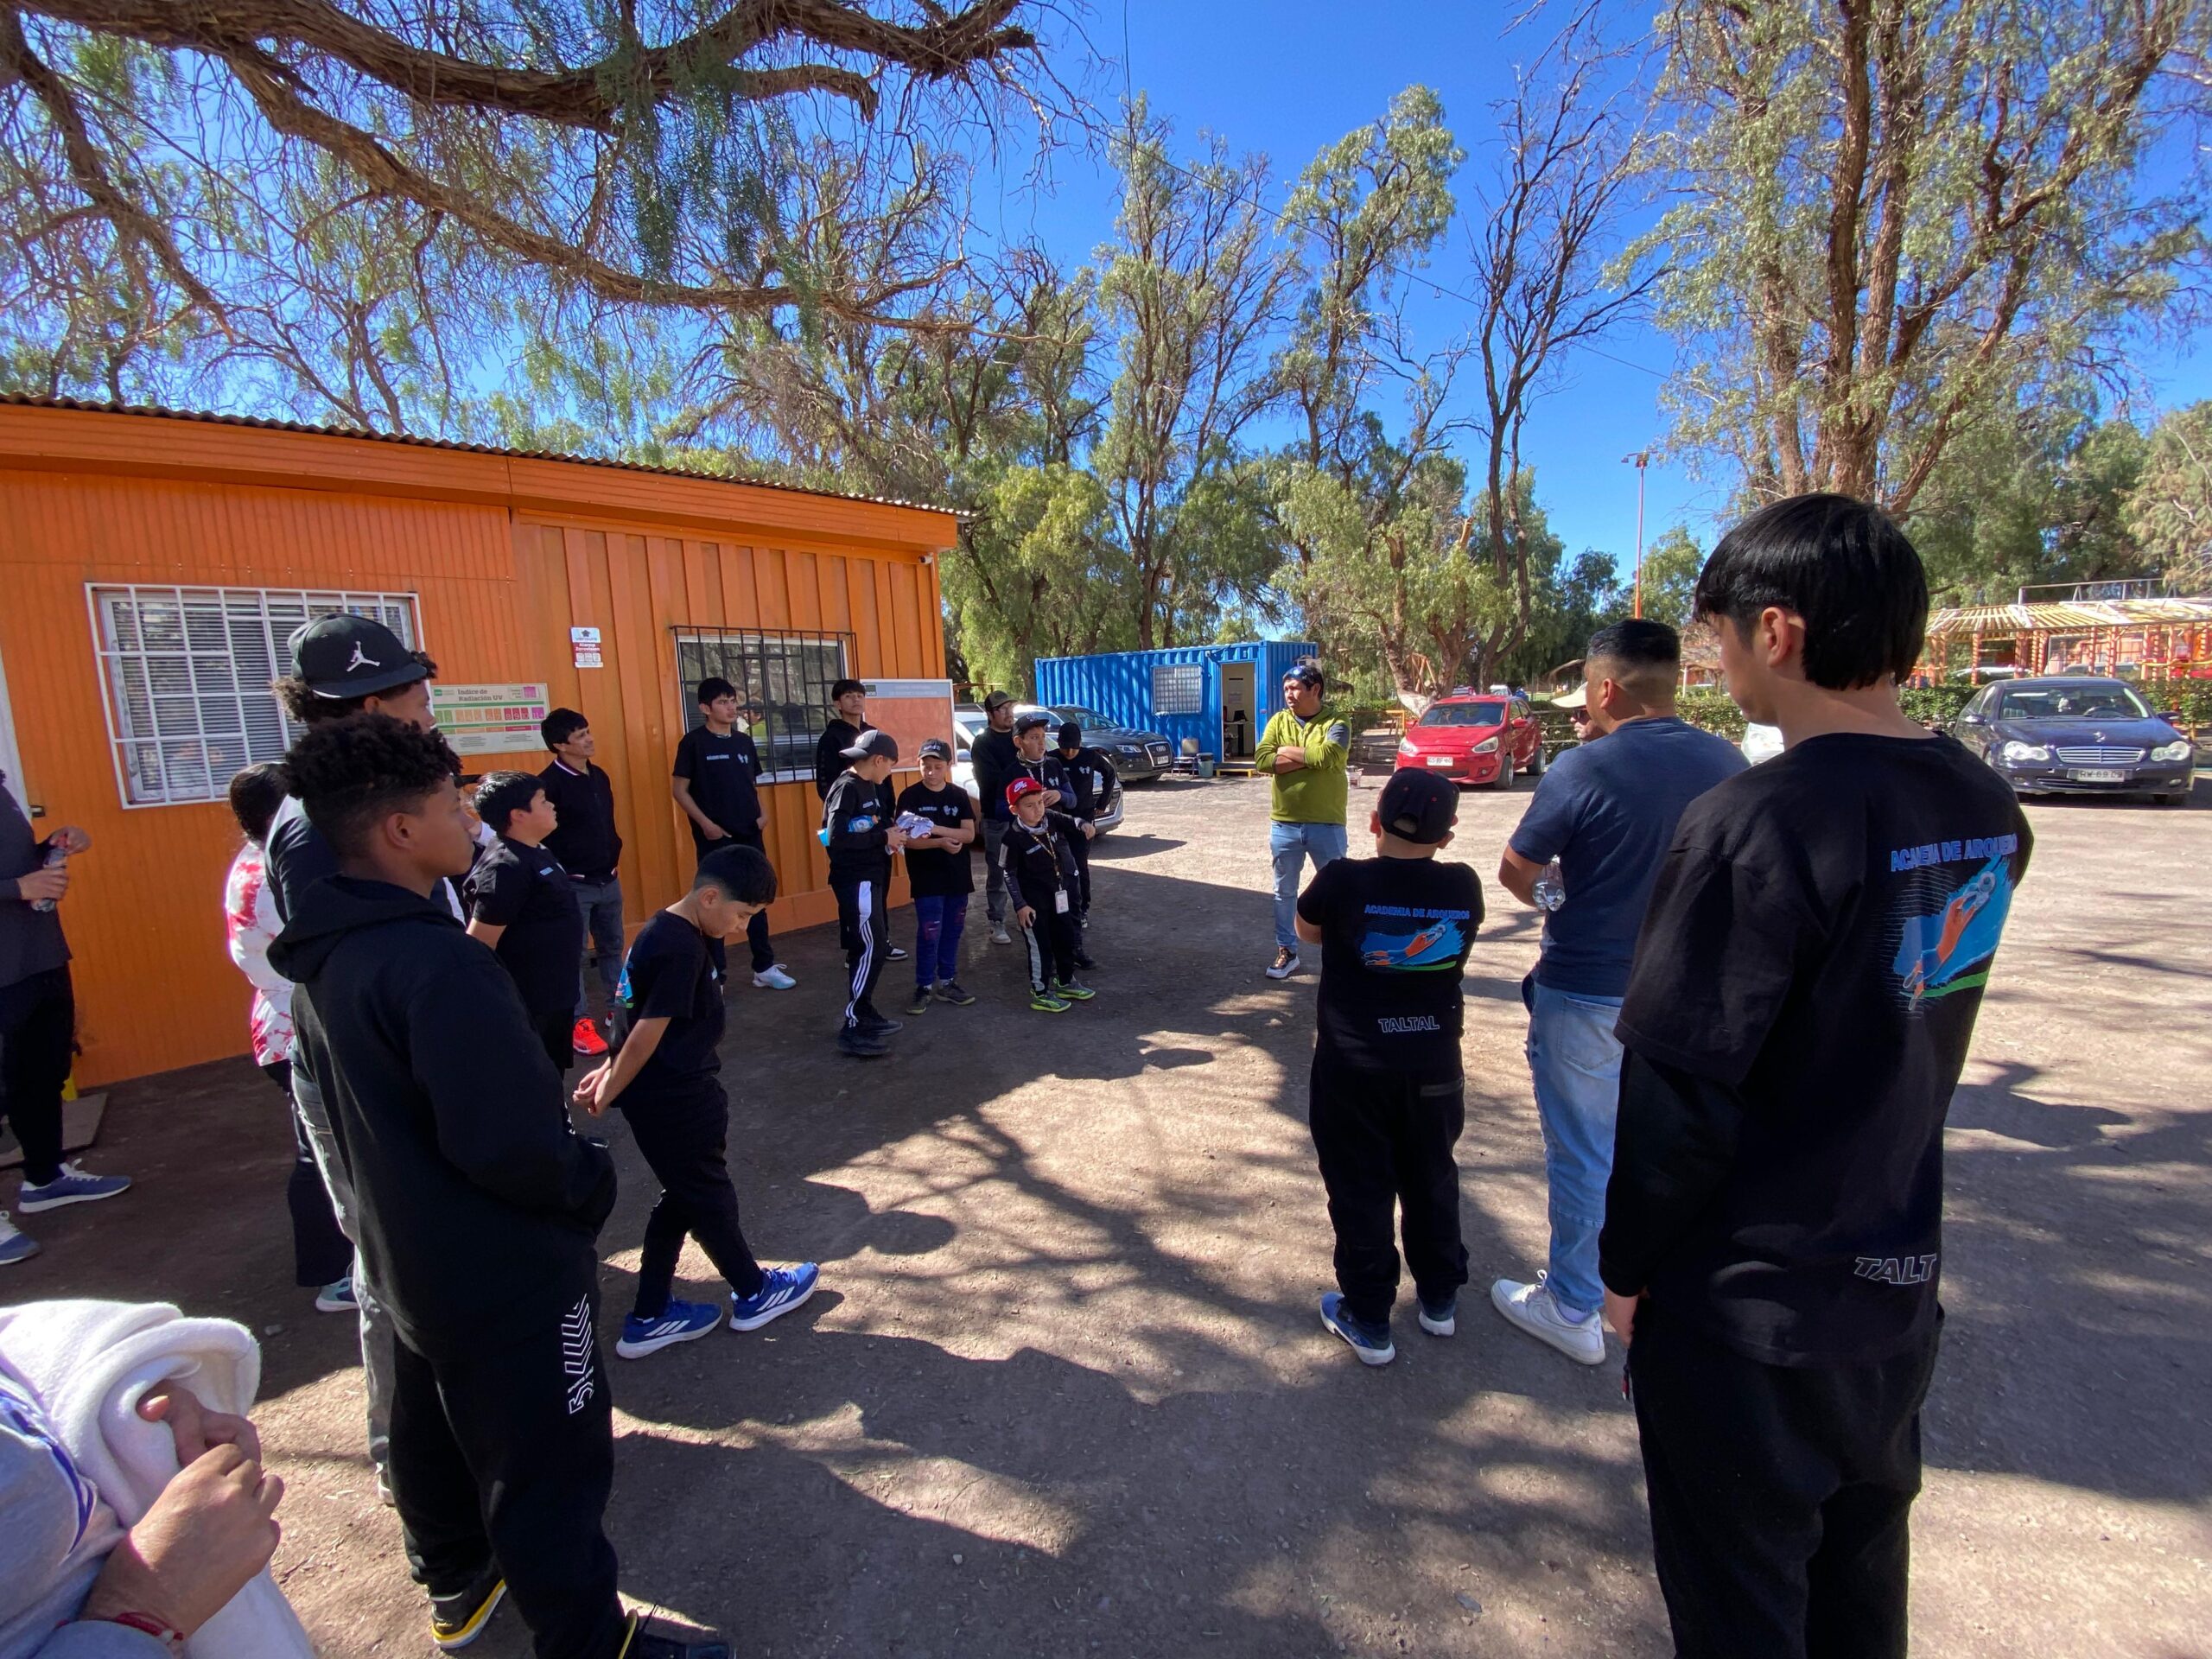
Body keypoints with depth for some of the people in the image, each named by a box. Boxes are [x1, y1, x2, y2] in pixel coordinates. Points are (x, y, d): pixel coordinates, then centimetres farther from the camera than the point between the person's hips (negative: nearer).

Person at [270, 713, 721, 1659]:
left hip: (406, 1257, 10)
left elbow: (350, 1100, 11)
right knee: (549, 1471, 9)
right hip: (506, 1272, -9)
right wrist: (591, 1183, -14)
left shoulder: (325, 954, -1)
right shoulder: (437, 964, -32)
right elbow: (510, 1145, -32)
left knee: (432, 1429, 29)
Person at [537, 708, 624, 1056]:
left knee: (612, 947, 16)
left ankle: (618, 1010, 28)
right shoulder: (549, 783, -15)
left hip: (608, 880, 7)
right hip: (573, 884, -7)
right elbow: (541, 836, -16)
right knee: (573, 954, 4)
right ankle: (579, 1022, 13)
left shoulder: (599, 777, 9)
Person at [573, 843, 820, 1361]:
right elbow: (648, 1034, -24)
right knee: (708, 1197, 10)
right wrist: (606, 1094, -13)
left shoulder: (667, 930, 6)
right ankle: (754, 1293, 31)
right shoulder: (682, 949, -26)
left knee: (682, 1198, 20)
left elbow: (641, 1021, 12)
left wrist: (611, 1072, 12)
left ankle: (649, 1317, 31)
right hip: (675, 1101, -9)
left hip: (676, 1091, 9)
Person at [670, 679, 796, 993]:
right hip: (715, 838, -5)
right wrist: (705, 823, -16)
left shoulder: (744, 741, 11)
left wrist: (761, 812, 0)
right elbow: (679, 789, -7)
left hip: (750, 835, 5)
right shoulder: (694, 742, -6)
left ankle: (765, 968, 18)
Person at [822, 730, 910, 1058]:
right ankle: (851, 1029, -2)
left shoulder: (869, 786, 12)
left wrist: (892, 831, -1)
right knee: (871, 951, -8)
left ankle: (865, 1014, 27)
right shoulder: (846, 788, -17)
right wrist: (883, 837, -19)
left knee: (865, 950, 16)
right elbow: (837, 837, -27)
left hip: (869, 878, 10)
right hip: (854, 881, -10)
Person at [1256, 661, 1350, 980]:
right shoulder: (1278, 721, 5)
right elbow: (1262, 760, -10)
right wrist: (1309, 758, -16)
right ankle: (1287, 951, 26)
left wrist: (1288, 752, -12)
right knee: (1285, 892, 12)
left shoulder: (1335, 725, -5)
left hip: (1327, 825, -3)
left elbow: (1326, 755, -25)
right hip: (1284, 824, 3)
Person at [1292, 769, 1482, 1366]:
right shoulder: (1463, 886, -9)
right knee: (1431, 1178, 22)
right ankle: (1439, 1298, 39)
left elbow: (1307, 930, 1)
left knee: (1360, 1187, 11)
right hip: (1434, 1065, 3)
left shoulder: (1342, 880, -18)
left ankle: (1367, 1319, 23)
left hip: (1352, 1067, -3)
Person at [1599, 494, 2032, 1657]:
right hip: (1899, 1279, 7)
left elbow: (1679, 1092, -23)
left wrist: (1627, 1266, -10)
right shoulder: (1986, 809, -2)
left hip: (1745, 1305, -7)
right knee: (1861, 1562, 28)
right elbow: (1900, 1029, 9)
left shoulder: (1754, 823, -27)